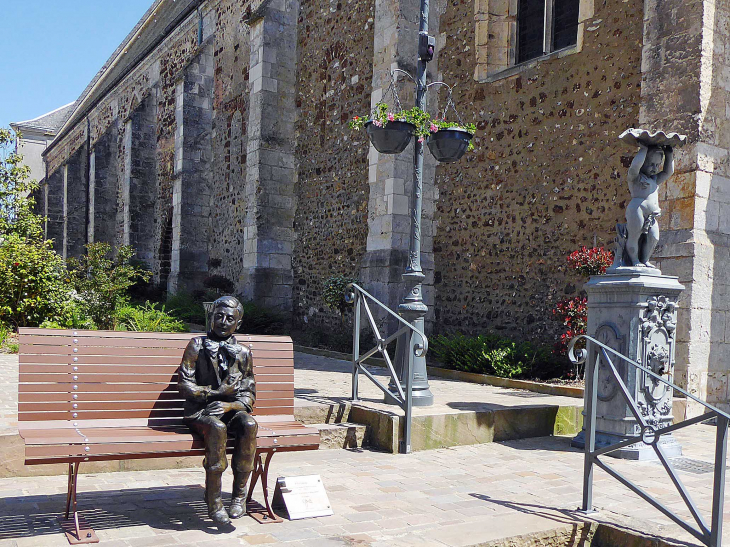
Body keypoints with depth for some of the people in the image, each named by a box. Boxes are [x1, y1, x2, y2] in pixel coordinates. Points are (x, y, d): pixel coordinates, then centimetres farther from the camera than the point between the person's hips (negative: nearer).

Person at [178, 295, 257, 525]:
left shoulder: (243, 353, 12)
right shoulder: (197, 346, 5)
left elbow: (249, 396, 8)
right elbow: (185, 386, -3)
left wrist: (229, 405, -13)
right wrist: (217, 393, -11)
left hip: (230, 410, 3)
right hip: (199, 411, -3)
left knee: (249, 424, -31)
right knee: (217, 428, -36)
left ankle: (239, 493, -21)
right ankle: (213, 501, -27)